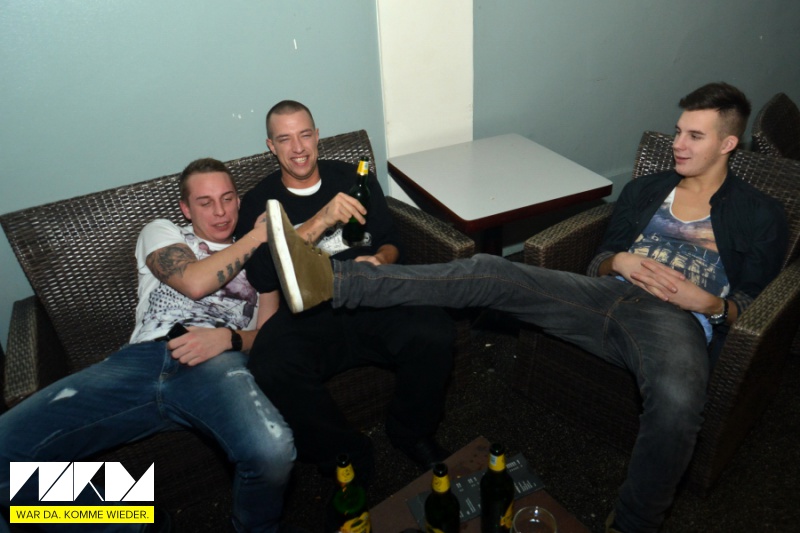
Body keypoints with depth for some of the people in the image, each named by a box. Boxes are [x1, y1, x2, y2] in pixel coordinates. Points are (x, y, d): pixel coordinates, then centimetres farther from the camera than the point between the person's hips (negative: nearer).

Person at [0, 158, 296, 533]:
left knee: (272, 451, -35)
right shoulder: (162, 232, 24)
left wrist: (229, 338, -8)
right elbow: (194, 282, 1)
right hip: (143, 359, 1)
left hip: (217, 364, 0)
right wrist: (255, 236, 11)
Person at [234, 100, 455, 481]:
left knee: (435, 332, -27)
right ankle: (346, 456, -7)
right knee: (271, 368, -33)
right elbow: (263, 280, -12)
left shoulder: (354, 179, 12)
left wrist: (380, 258, -11)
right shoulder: (258, 203, 5)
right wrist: (320, 221, -24)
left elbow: (390, 241, 15)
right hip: (304, 318, -1)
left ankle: (411, 431, 3)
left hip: (370, 303, 2)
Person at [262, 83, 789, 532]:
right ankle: (327, 279, -29)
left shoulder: (761, 215, 14)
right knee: (490, 273, -20)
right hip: (609, 293, 3)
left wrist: (709, 302, -10)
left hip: (678, 320, -3)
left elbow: (750, 307, 10)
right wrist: (618, 261, -1)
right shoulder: (644, 190, 23)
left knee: (678, 401, -41)